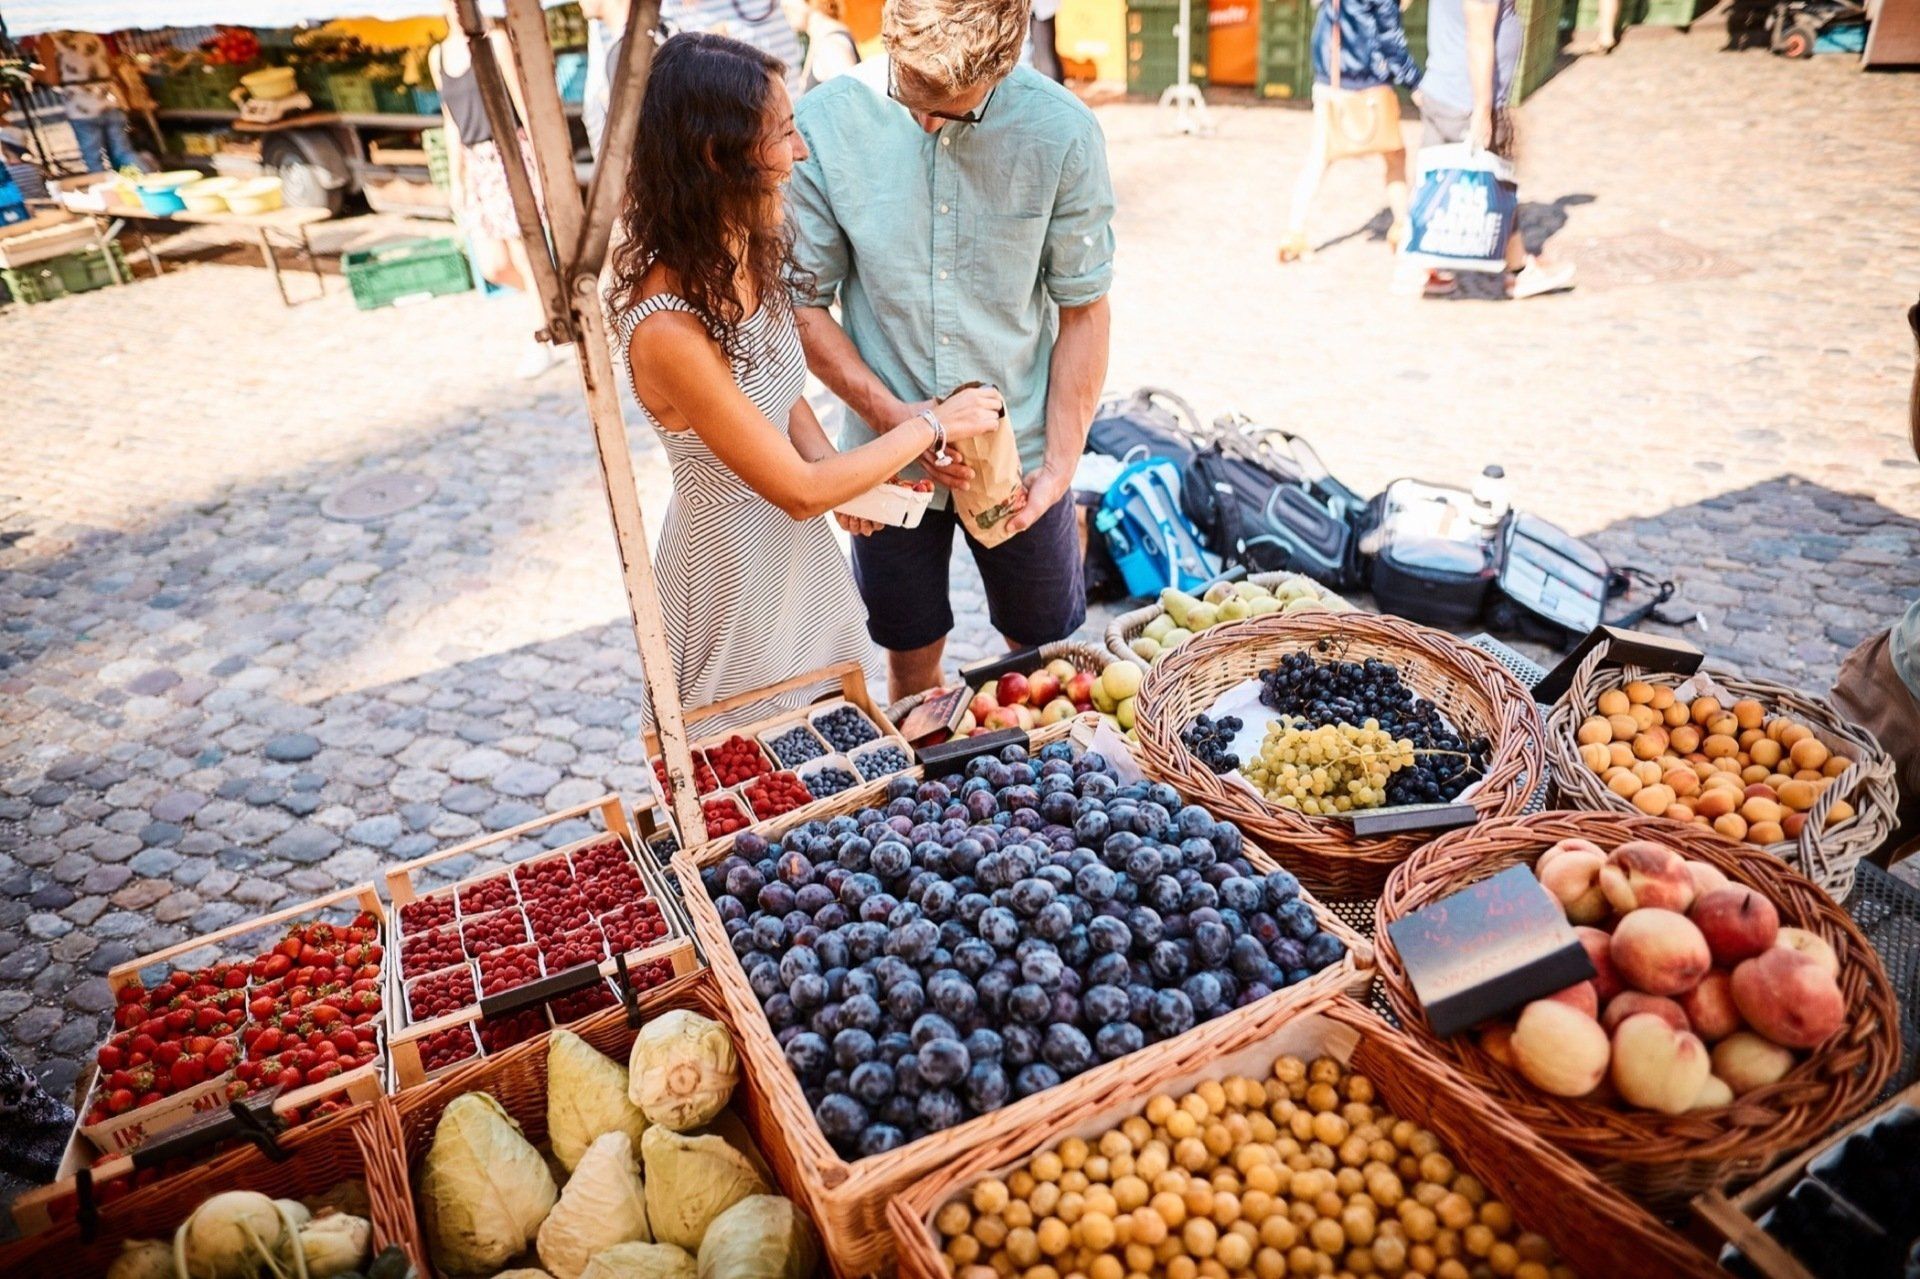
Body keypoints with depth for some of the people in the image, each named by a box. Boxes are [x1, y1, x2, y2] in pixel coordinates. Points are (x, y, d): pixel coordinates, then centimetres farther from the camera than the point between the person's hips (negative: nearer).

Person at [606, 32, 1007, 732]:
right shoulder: (669, 330, -32)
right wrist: (933, 424, -17)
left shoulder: (747, 252, -7)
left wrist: (835, 473, -10)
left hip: (799, 544, 7)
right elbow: (799, 492, -26)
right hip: (736, 564, -7)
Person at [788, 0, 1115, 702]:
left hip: (1021, 456, 0)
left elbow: (1083, 308, -6)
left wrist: (1061, 461, -10)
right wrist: (892, 415, -19)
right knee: (911, 665, 19)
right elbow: (805, 303, -7)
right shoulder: (822, 125, -13)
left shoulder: (1062, 130, -13)